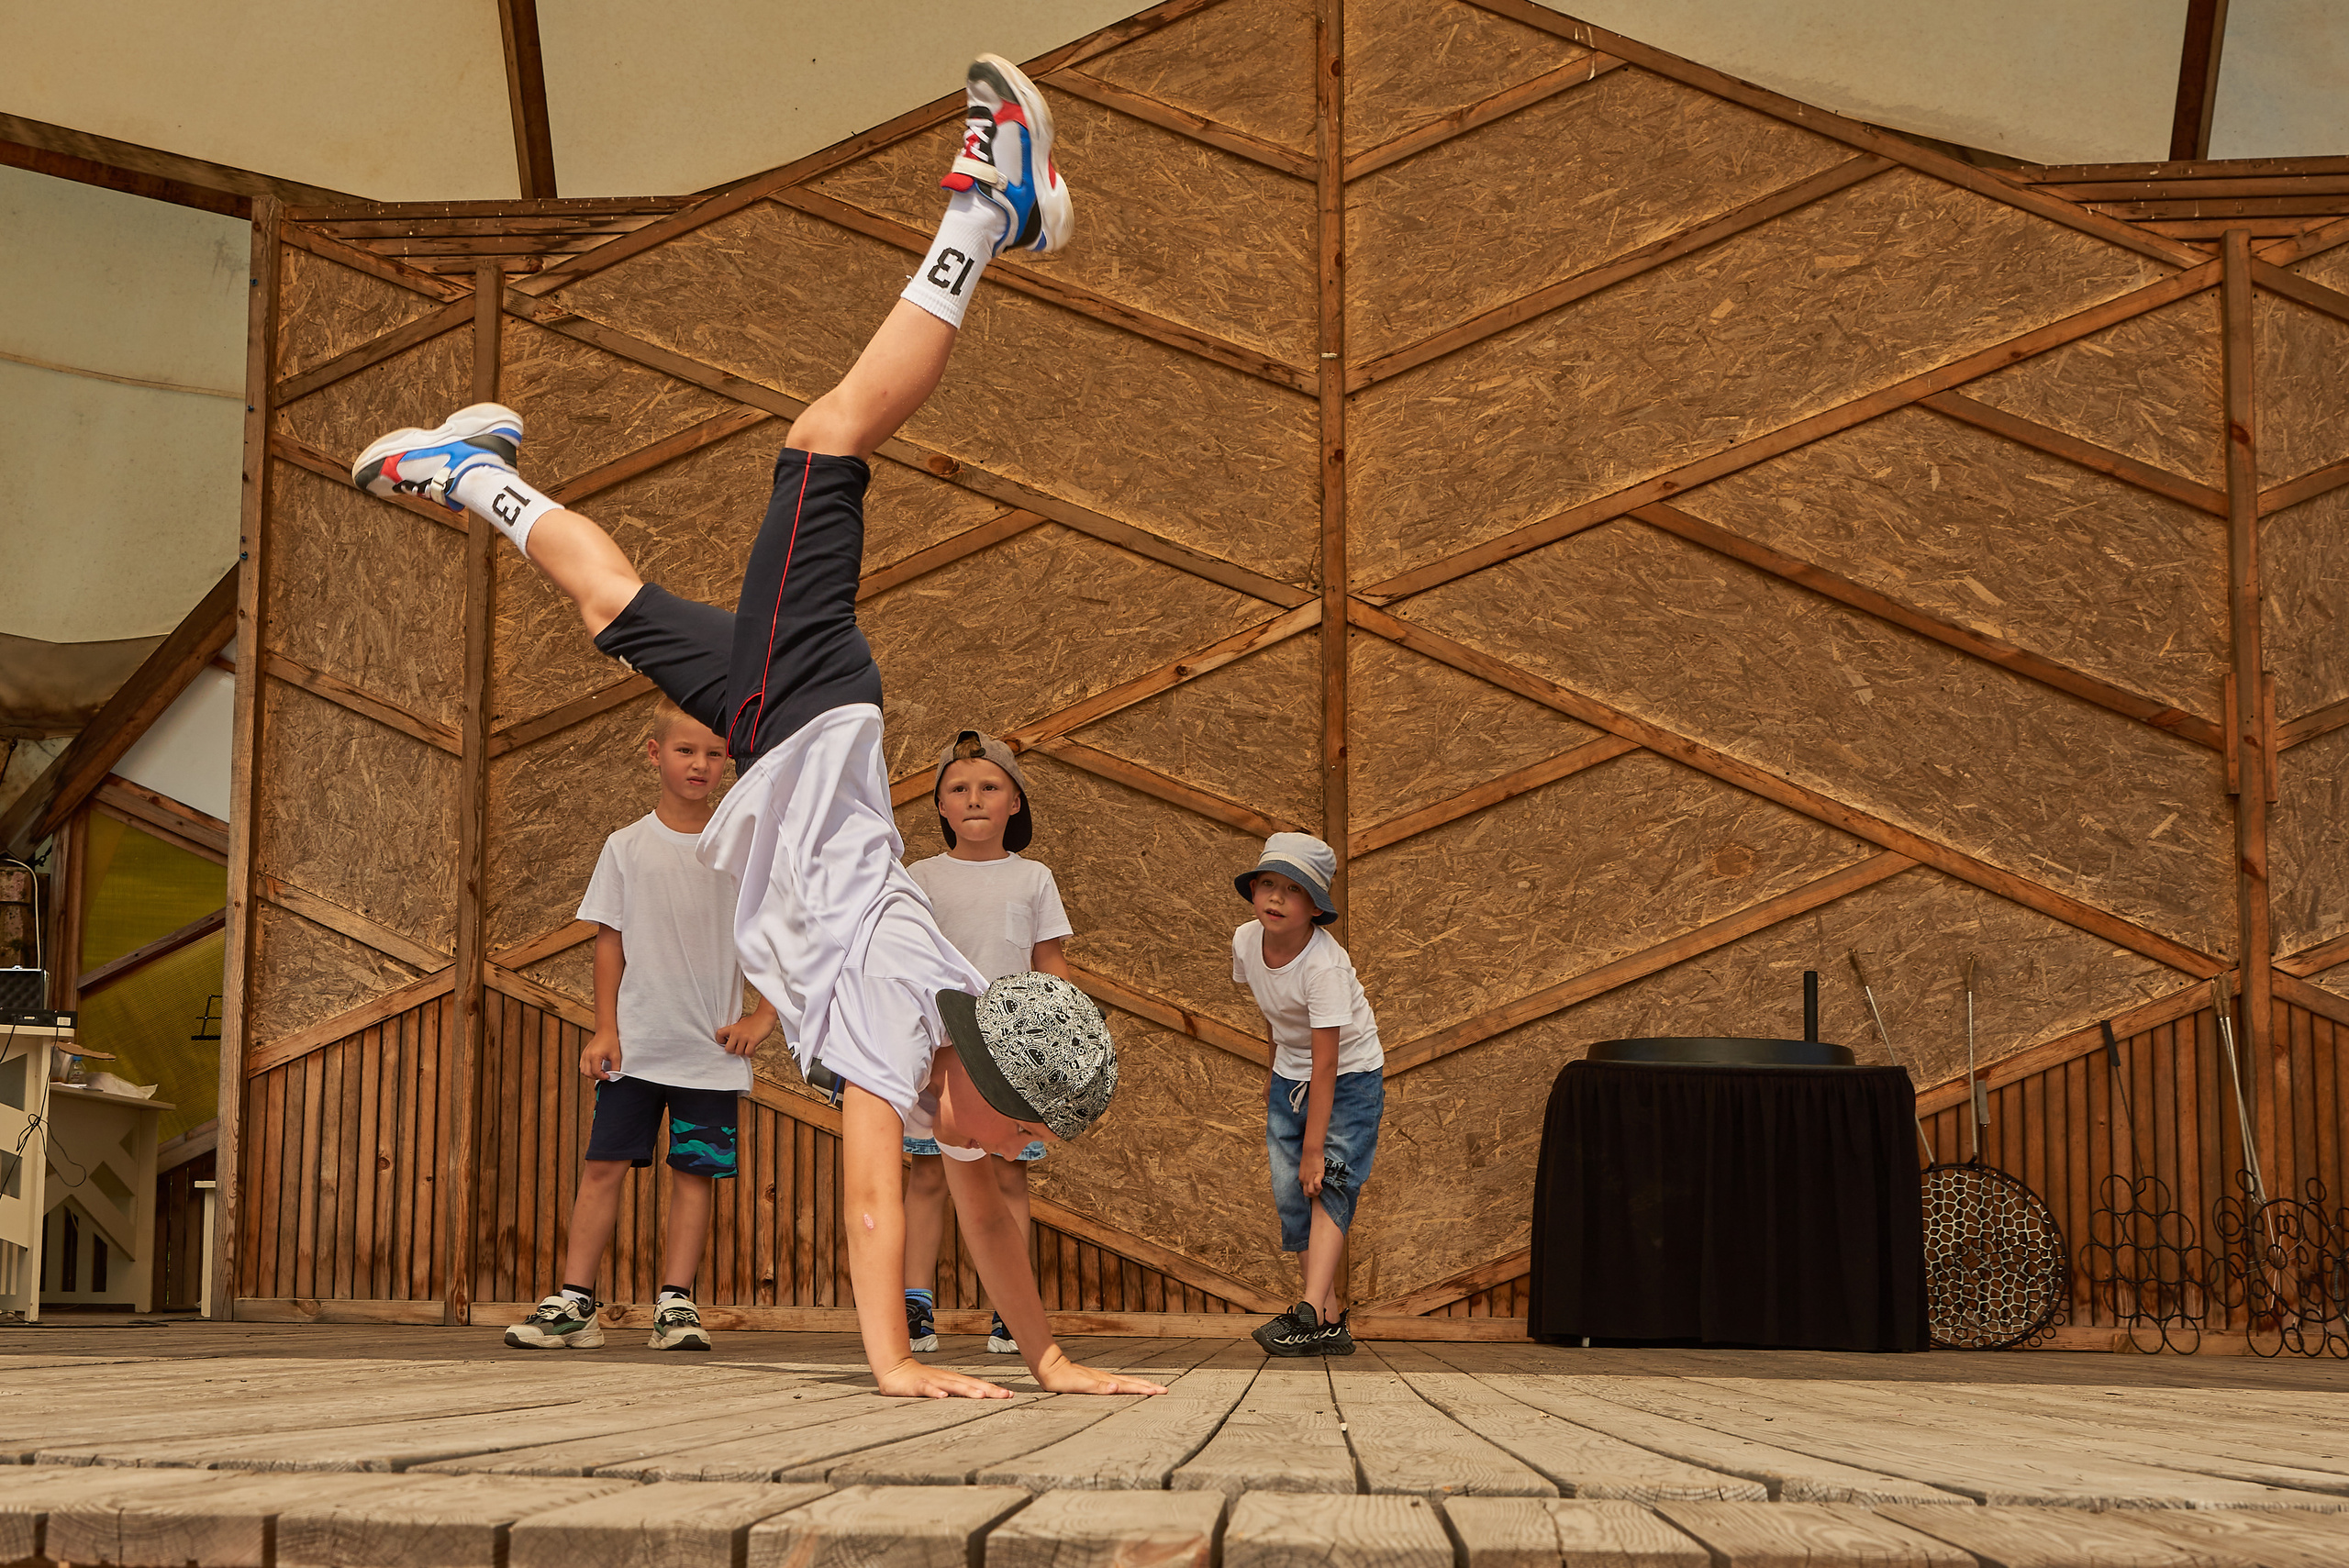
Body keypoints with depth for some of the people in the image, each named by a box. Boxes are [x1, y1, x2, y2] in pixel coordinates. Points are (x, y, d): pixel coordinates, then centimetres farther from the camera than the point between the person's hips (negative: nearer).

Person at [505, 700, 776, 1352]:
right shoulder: (627, 847, 4)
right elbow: (609, 943, 5)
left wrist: (762, 1017, -1)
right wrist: (605, 1029, -1)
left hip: (711, 1051, 0)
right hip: (636, 1043, 0)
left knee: (694, 1171, 1)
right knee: (602, 1165, -3)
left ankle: (676, 1305, 7)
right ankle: (574, 1303, 1)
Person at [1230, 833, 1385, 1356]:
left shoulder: (1324, 965, -31)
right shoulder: (1246, 941, -12)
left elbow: (1326, 1065, -30)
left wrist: (1313, 1149, -28)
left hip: (1350, 1076, -6)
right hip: (1291, 1073, 6)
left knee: (1328, 1185, -18)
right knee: (1290, 1191, -1)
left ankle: (1311, 1313, -28)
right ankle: (1332, 1322, 2)